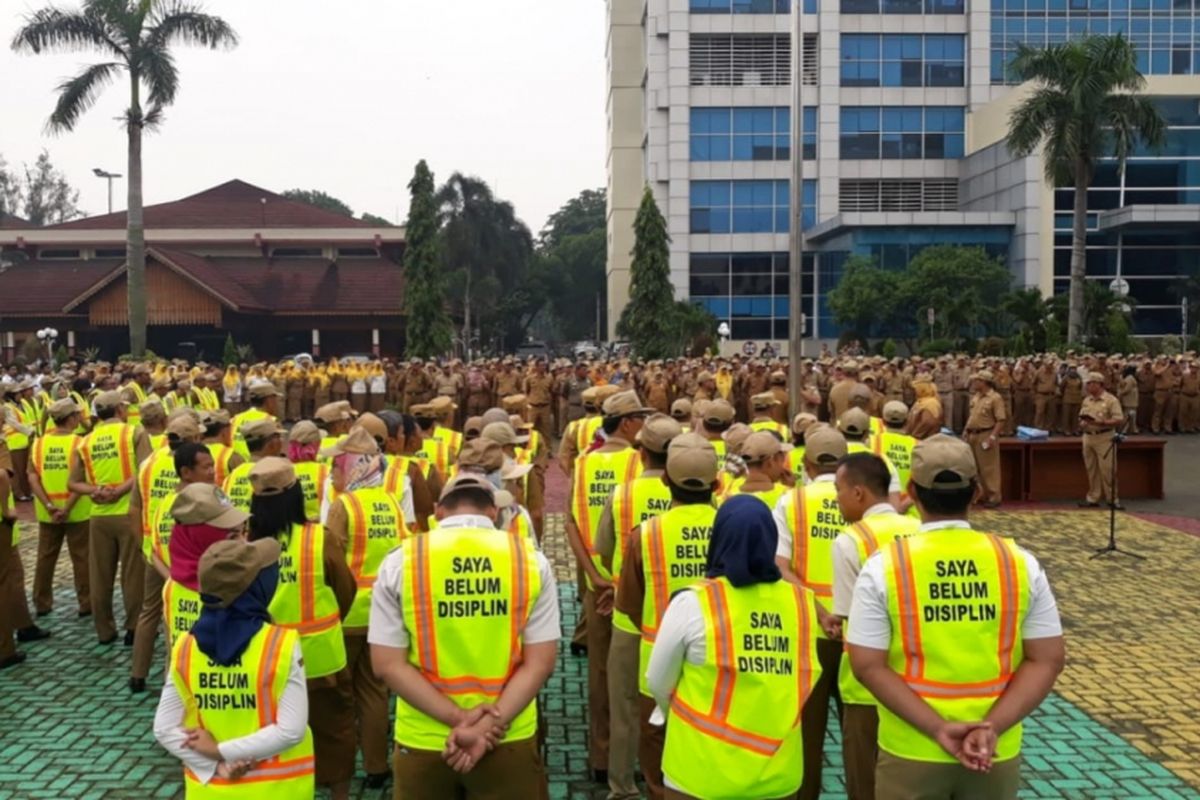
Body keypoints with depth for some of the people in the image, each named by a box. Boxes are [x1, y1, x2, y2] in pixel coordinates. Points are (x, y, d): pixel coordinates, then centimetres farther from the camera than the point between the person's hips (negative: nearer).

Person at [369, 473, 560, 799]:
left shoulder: (400, 561, -5)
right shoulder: (530, 559, -3)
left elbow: (387, 664, -9)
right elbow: (540, 663, -8)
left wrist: (459, 719, -12)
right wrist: (485, 726, -12)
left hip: (423, 740, 0)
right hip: (509, 739, 0)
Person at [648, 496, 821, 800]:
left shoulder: (693, 603, -16)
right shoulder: (802, 602, -7)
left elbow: (658, 684, -4)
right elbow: (806, 682, 5)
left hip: (703, 775, -3)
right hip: (779, 773, 3)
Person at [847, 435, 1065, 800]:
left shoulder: (883, 567, -11)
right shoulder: (1021, 563, -5)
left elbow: (868, 665, -14)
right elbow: (1046, 660, -6)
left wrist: (937, 728, -16)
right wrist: (993, 728, -12)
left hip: (910, 752, -2)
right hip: (998, 754, 2)